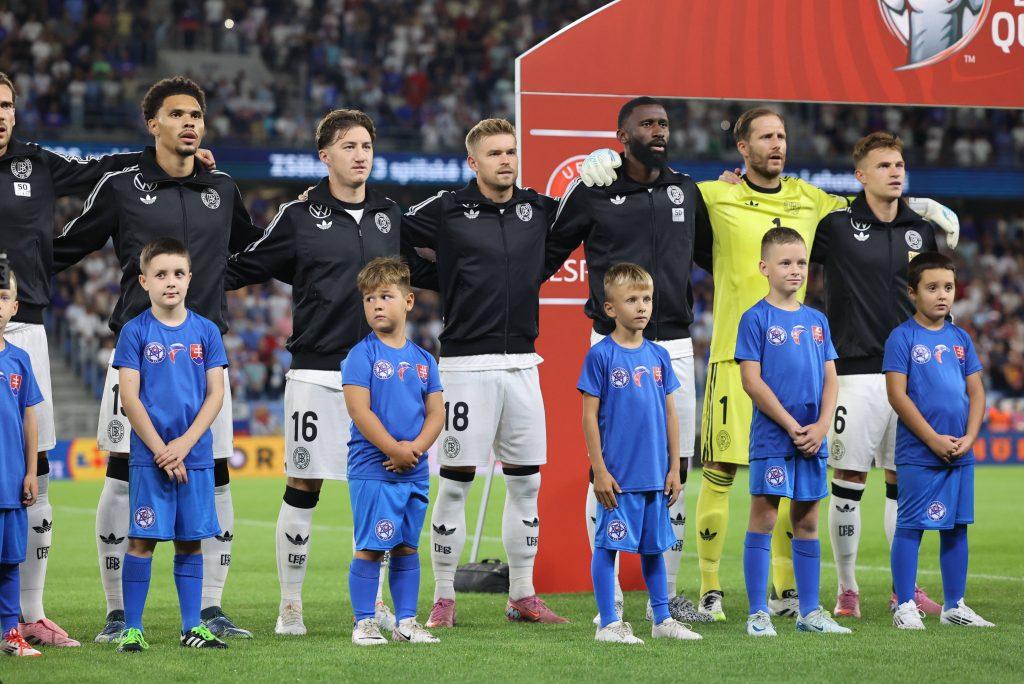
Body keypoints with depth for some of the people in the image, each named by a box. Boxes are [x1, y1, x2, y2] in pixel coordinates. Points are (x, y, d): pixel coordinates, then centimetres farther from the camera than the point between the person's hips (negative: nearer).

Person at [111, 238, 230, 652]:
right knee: (142, 540, -2)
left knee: (191, 542, 7)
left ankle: (192, 628, 13)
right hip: (148, 456, -3)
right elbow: (129, 398, -5)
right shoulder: (135, 332, -2)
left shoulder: (206, 332, 5)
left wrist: (185, 443, -9)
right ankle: (131, 629, 2)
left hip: (196, 455, 3)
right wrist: (161, 451, -11)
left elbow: (215, 394, 2)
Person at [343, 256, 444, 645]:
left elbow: (436, 412, 8)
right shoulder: (362, 355, -6)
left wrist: (416, 447, -9)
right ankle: (364, 623, 1)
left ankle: (406, 621, 17)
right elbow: (359, 411, -13)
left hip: (416, 471, 5)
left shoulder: (423, 360, 10)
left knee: (407, 547, 10)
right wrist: (394, 449, -15)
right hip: (372, 468, -5)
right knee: (371, 547, -5)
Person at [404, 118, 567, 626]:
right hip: (467, 362, -4)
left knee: (526, 483, 8)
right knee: (455, 483, -3)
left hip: (521, 364, 4)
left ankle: (522, 597, 16)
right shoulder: (446, 210, -2)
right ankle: (443, 599, 4)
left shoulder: (538, 209, 9)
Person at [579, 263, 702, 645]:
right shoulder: (600, 356, -6)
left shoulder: (658, 356, 9)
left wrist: (674, 468, 9)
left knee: (655, 546, 12)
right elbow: (590, 416, -7)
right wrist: (599, 470, -10)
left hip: (656, 476, 5)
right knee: (609, 545, -1)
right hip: (618, 476, -5)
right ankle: (608, 624, 6)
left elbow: (670, 415, 13)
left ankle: (662, 620, 21)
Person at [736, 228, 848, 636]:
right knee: (763, 517, -3)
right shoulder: (756, 318, -4)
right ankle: (758, 613, 0)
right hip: (771, 435, -5)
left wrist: (821, 426, -5)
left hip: (812, 438, 5)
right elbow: (752, 381, -10)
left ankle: (810, 611, 14)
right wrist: (792, 426, -13)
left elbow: (830, 379, 11)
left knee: (808, 521, 9)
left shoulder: (817, 321, 12)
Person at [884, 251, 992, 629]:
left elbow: (976, 392, 12)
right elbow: (897, 395, -11)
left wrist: (969, 437, -4)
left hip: (960, 454, 6)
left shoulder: (961, 338, 11)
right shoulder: (902, 337, -6)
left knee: (956, 527, 10)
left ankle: (954, 606, 17)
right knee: (910, 527, -2)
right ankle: (905, 606, 4)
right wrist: (934, 439, -14)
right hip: (917, 454, -6)